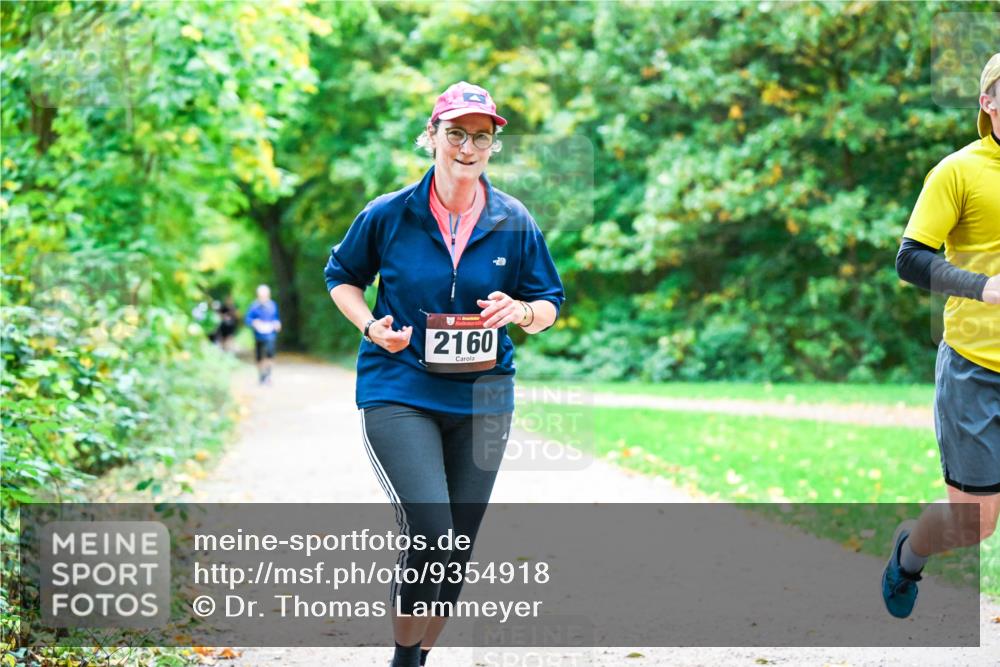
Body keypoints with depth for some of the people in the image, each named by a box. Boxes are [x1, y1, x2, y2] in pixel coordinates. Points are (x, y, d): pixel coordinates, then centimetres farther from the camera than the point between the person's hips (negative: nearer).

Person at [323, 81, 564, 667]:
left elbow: (551, 305, 11)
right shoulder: (389, 215, -2)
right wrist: (371, 326, -6)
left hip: (483, 399, 3)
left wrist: (518, 311, -13)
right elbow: (342, 277, 13)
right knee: (429, 539, -19)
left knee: (457, 552, 8)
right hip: (399, 394, -3)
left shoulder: (514, 222, 2)